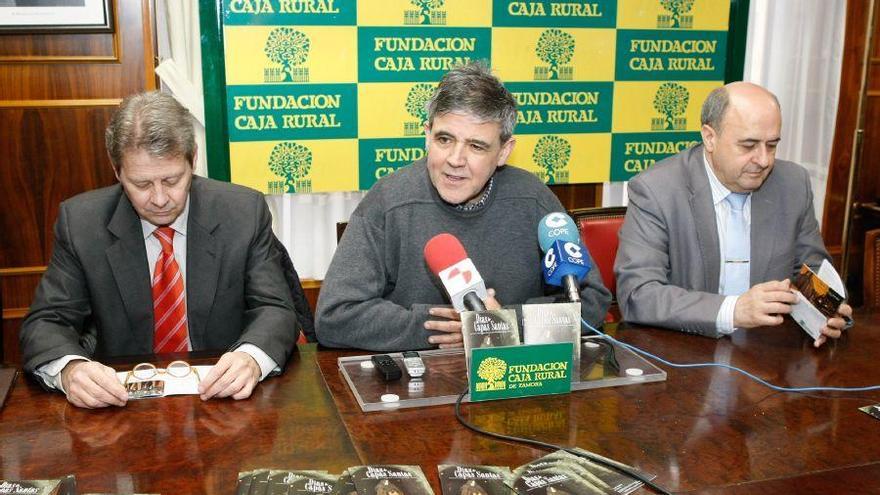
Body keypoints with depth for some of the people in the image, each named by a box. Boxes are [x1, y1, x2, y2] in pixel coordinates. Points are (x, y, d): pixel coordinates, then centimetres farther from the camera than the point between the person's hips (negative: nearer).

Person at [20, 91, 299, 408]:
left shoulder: (245, 212, -6)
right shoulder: (80, 222, -4)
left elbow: (275, 310, -7)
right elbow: (45, 322, -2)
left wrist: (252, 358, -30)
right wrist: (69, 368, -26)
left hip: (222, 398, 0)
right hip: (121, 402, 1)